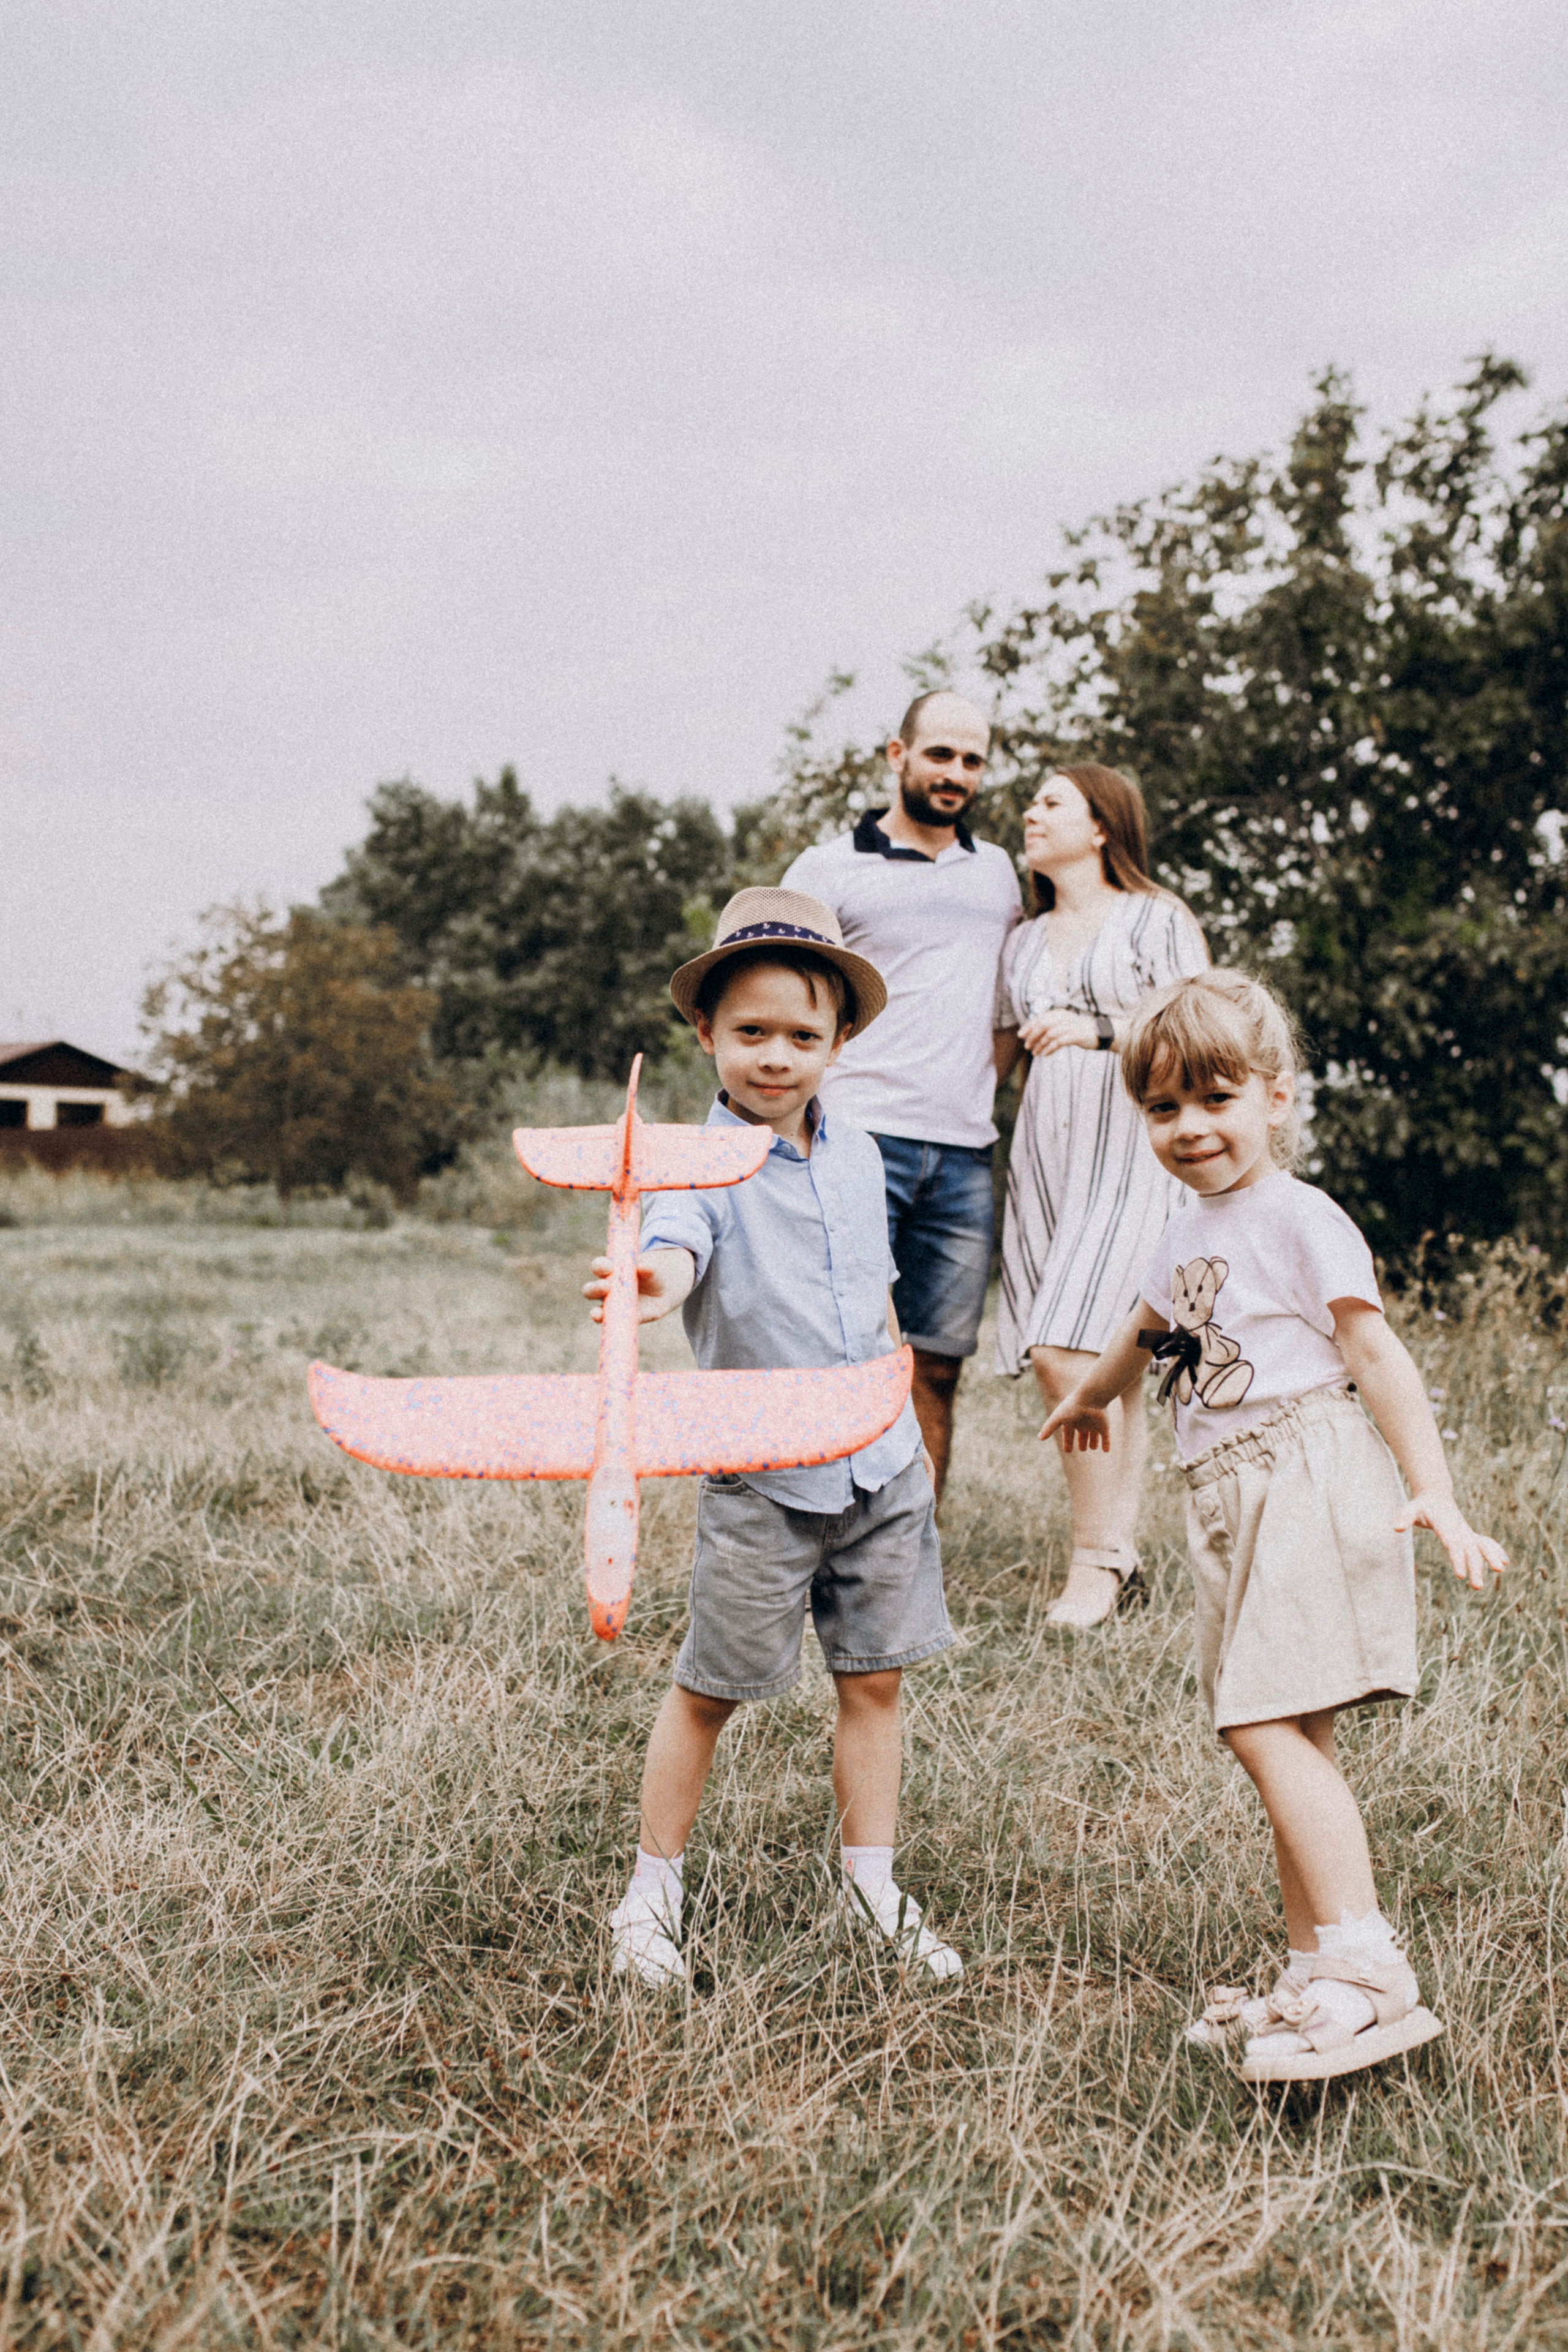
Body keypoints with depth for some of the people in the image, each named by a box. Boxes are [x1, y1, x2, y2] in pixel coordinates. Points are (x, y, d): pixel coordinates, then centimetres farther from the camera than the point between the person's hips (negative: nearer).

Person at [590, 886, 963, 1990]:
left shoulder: (856, 1155, 5)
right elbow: (676, 1244, -37)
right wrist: (655, 1282, -60)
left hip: (879, 1466, 5)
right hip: (760, 1476, -5)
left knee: (874, 1677, 12)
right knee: (709, 1689, 5)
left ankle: (874, 1884, 27)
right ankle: (653, 1893, 22)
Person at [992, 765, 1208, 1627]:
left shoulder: (1158, 920, 6)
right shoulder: (1025, 941, 22)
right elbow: (998, 1053, 27)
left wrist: (1098, 1028, -12)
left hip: (1130, 1149, -5)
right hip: (1043, 1155, 6)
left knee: (1068, 1350, -18)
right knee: (1106, 1363, 2)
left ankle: (1094, 1561, -11)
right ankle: (1121, 1555, 7)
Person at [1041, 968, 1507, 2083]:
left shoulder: (1299, 1219, -8)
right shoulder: (1186, 1237, 17)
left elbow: (1377, 1355, -13)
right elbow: (1150, 1331, 38)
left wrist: (1435, 1496, -22)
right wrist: (1091, 1397, 57)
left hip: (1305, 1481, -8)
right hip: (1235, 1502, 8)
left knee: (1267, 1727, -17)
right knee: (1287, 1738, 8)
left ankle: (1366, 1969, -17)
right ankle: (1319, 1967, 13)